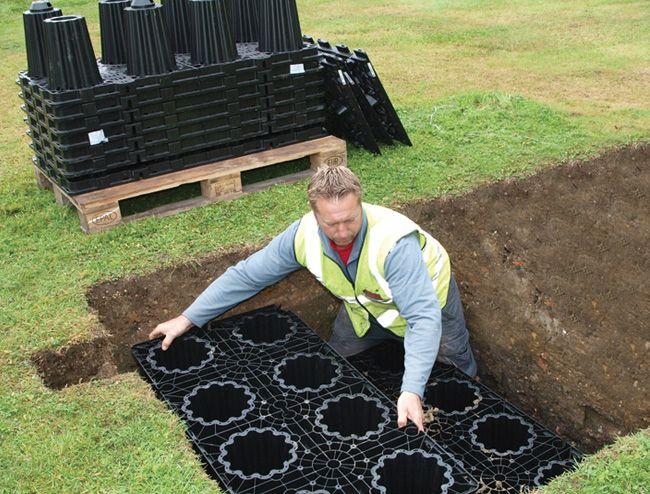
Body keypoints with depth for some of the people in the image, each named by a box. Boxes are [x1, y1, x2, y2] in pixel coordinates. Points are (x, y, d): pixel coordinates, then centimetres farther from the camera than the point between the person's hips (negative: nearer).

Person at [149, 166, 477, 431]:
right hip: (366, 305, 4)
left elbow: (423, 317, -47)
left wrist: (412, 391, -58)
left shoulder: (393, 243, -45)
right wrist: (188, 318, -18)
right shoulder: (305, 235, -29)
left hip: (425, 298, -4)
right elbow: (247, 275, -18)